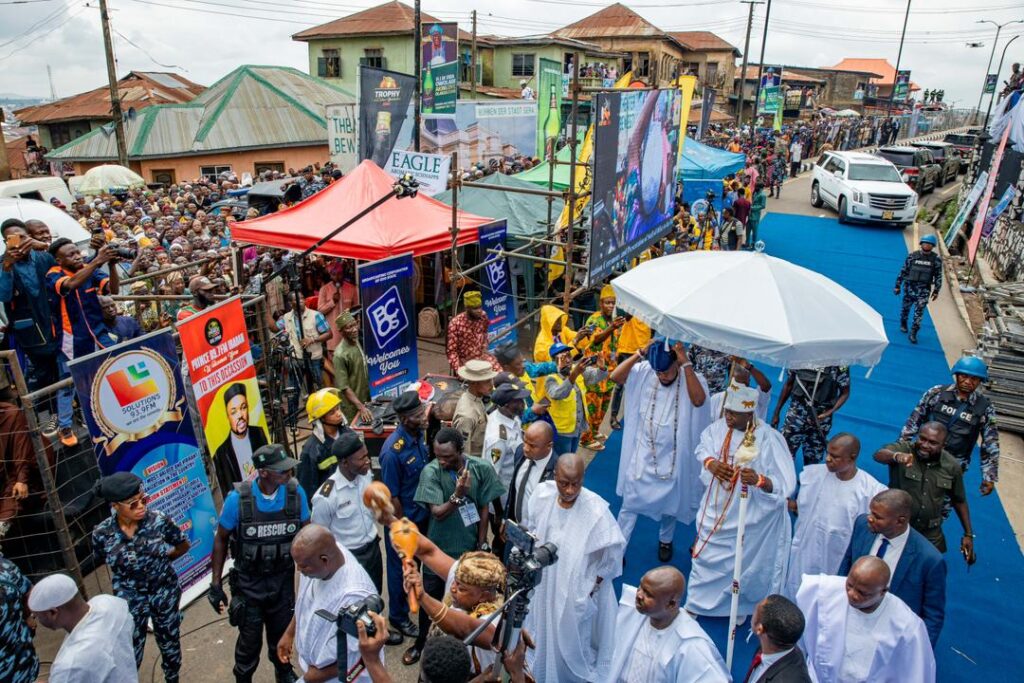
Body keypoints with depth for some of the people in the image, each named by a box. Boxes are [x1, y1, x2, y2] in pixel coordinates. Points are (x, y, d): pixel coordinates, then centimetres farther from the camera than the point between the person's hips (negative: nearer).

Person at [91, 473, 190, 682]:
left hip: (165, 593, 1)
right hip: (129, 599, -1)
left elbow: (183, 546, -3)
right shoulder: (102, 533, -18)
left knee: (170, 642, 20)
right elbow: (100, 562, 4)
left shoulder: (159, 521, -21)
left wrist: (160, 561, 1)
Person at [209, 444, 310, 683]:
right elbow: (221, 540, -6)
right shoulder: (238, 498, -22)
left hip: (283, 580, 2)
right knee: (250, 640, 13)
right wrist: (215, 585, -3)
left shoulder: (296, 493, -16)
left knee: (281, 634, 20)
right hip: (249, 582, -2)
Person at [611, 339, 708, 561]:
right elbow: (615, 377, -22)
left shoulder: (691, 377, -15)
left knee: (670, 503, 21)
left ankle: (665, 540, 47)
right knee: (630, 504, 6)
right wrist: (640, 354, -27)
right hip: (642, 455, 0)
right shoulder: (644, 372, -11)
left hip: (673, 457, 0)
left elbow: (698, 400, -35)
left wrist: (686, 363, -36)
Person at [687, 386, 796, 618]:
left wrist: (759, 480, -46)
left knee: (742, 562, 17)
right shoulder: (720, 426, -12)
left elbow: (785, 484, -27)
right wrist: (710, 462, -17)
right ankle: (697, 603, 44)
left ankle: (740, 607, 45)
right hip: (716, 510, 5)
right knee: (706, 555, 21)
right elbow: (702, 447, 6)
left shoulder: (769, 440, -27)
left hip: (748, 516, -5)